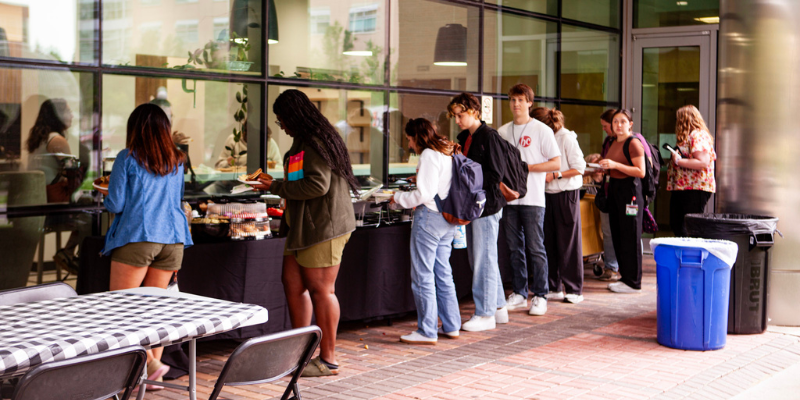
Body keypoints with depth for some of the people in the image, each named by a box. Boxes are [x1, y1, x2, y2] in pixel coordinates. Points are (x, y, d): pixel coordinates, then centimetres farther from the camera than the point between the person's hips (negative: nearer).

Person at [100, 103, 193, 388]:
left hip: (137, 238, -5)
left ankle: (151, 363, -13)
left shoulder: (127, 158, -4)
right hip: (172, 238, 6)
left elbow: (115, 204, -4)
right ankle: (154, 369, 12)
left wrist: (106, 196, 17)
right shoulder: (176, 161, 12)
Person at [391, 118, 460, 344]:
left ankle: (427, 332, 1)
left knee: (422, 277, -3)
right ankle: (451, 326, 20)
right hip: (448, 218, 9)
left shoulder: (429, 156, -13)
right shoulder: (448, 153, 14)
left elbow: (425, 193, -18)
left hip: (430, 216, -9)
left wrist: (399, 198, -5)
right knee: (443, 274, 15)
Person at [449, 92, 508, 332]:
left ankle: (485, 314, 4)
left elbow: (496, 174, -16)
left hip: (486, 205, -9)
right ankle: (498, 307, 24)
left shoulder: (489, 137, -12)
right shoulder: (464, 138, 15)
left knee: (484, 260, -3)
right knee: (478, 259, 14)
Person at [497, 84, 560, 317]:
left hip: (532, 199, -5)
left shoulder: (541, 130, -1)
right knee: (514, 249, 9)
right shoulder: (502, 132, 13)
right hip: (509, 197, 5)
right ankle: (519, 294, 18)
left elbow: (556, 163, -5)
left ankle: (540, 296, 4)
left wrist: (527, 167, -13)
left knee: (536, 249, -4)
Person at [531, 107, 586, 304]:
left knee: (568, 243, -3)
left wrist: (554, 175, -15)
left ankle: (574, 289, 3)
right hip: (547, 194, 6)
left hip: (566, 194, -6)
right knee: (548, 241, 7)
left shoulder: (567, 138, -9)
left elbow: (579, 168, -12)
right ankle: (553, 286, 16)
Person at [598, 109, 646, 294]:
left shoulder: (633, 143, -11)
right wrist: (604, 167, 8)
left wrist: (615, 165, -22)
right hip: (614, 188, 9)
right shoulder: (613, 143, 16)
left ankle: (633, 282, 1)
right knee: (617, 235, 11)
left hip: (629, 190, -9)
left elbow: (641, 172, -18)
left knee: (630, 237, -5)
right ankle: (625, 277, 20)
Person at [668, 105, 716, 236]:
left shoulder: (698, 136, -11)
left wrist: (679, 161, -19)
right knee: (676, 224, 11)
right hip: (681, 188, 11)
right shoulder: (687, 136, 21)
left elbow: (702, 163, -22)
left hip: (695, 190, -11)